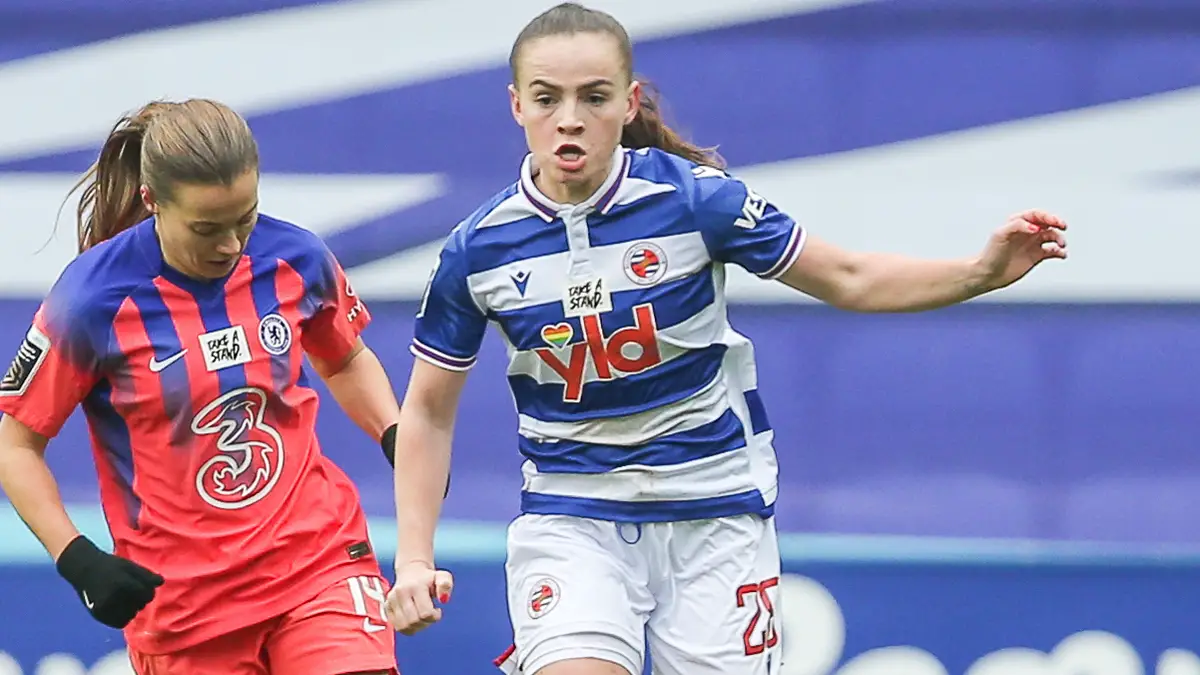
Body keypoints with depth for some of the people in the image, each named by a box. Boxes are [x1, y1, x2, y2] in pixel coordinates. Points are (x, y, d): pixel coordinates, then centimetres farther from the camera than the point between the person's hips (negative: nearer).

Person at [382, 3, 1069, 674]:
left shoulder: (693, 198, -12)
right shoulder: (475, 251, -8)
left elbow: (847, 279, -3)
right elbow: (429, 411, 4)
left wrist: (980, 271, -17)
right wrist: (416, 559, -3)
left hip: (715, 519, 0)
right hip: (569, 519, 0)